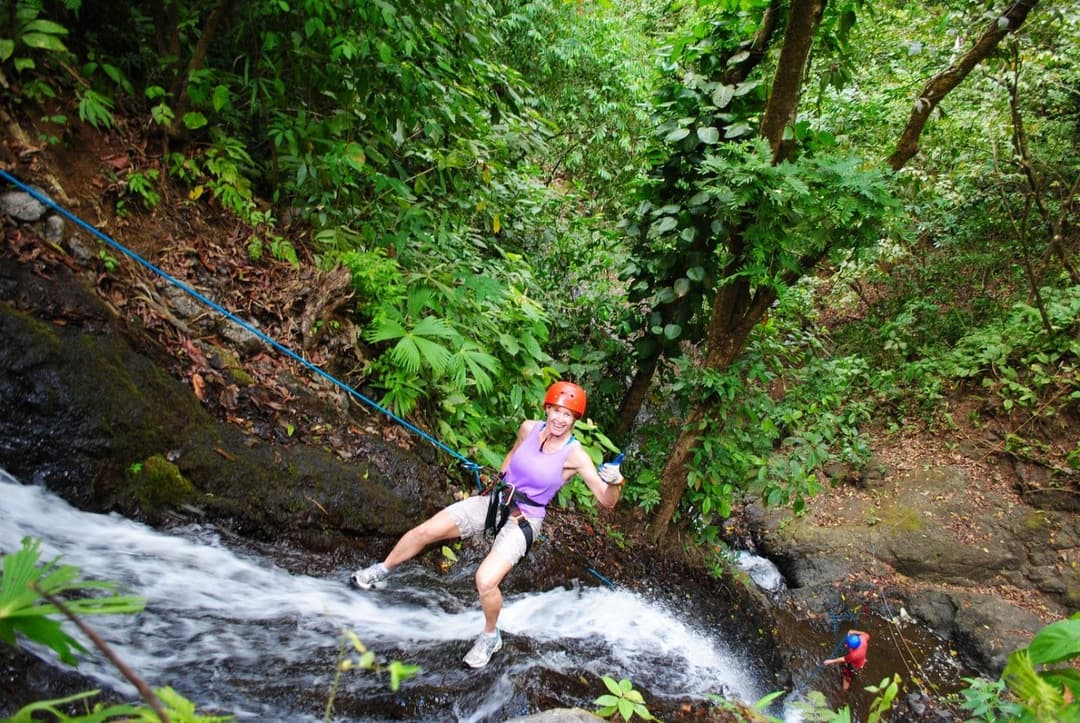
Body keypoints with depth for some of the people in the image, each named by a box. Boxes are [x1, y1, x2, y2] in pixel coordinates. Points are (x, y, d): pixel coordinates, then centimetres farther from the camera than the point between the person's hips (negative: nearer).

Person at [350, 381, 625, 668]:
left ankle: (490, 636, 8)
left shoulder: (575, 455, -18)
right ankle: (381, 571, 30)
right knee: (423, 531, 0)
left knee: (486, 580, -25)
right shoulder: (529, 428, -5)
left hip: (523, 520, -5)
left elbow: (607, 501, -23)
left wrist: (614, 483, -42)